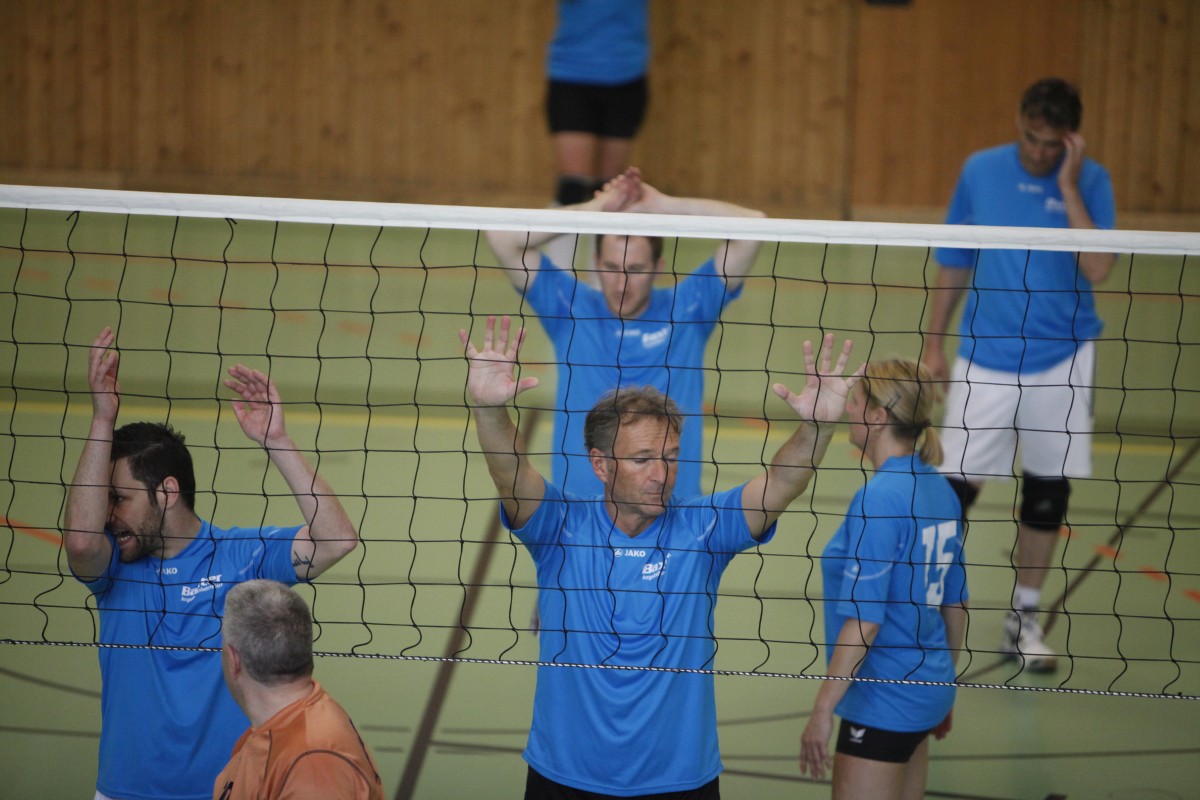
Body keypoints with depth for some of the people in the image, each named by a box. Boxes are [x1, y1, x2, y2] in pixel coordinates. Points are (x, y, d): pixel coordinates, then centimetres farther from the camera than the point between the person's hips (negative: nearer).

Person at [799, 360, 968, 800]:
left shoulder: (878, 498, -20)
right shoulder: (940, 490, 4)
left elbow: (864, 620, -23)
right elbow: (954, 604, 13)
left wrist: (823, 707, -19)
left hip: (882, 701, -9)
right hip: (926, 692, 9)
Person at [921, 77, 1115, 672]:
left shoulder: (1090, 182, -4)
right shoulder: (980, 171, 1)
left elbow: (1096, 270, -18)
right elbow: (954, 264, 10)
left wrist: (1068, 187, -20)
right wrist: (933, 343, 10)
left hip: (1061, 359, 0)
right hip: (985, 358, 0)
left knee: (1048, 490, 7)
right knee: (956, 485, -6)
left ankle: (1023, 618, 20)